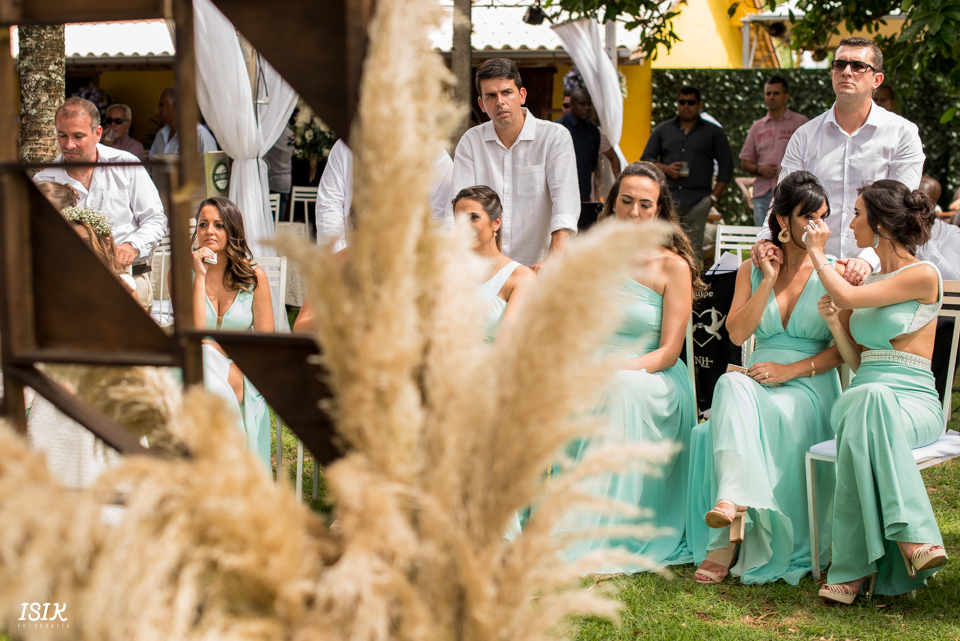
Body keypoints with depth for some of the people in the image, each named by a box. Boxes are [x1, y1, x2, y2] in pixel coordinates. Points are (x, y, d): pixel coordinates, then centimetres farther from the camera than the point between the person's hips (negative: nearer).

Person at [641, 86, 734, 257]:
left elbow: (726, 165, 11)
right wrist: (665, 169, -5)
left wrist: (714, 196, 1)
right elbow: (646, 159, 16)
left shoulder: (713, 132, 12)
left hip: (697, 202, -1)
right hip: (666, 199, 1)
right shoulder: (663, 129, 17)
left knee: (693, 250, -5)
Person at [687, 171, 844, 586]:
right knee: (731, 385, -34)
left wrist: (790, 370, -14)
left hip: (810, 385, -3)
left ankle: (728, 544, -38)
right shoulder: (752, 270, 14)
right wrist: (768, 281, -3)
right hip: (759, 378, 3)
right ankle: (735, 510, -49)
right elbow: (737, 333, 1)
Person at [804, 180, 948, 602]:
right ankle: (912, 536, -45)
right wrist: (834, 322, 4)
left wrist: (817, 252, 3)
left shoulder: (923, 275, -1)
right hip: (861, 395, 4)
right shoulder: (867, 280, 22)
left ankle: (855, 566, -42)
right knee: (871, 398, -36)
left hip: (915, 402, -4)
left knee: (864, 423, -40)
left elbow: (847, 297, -13)